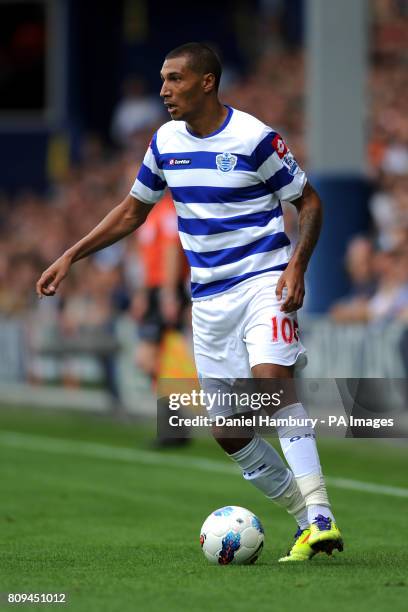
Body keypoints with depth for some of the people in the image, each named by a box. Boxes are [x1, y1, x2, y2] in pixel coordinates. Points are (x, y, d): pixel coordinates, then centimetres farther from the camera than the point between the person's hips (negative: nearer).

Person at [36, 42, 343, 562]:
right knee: (227, 431, 1)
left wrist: (297, 266, -17)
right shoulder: (165, 142, 6)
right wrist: (71, 256, 14)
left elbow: (308, 202, -3)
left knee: (271, 382, -30)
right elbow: (134, 210, 19)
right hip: (209, 299, 6)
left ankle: (320, 517, -32)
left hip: (262, 280, -6)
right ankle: (306, 519, 14)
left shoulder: (253, 138, -11)